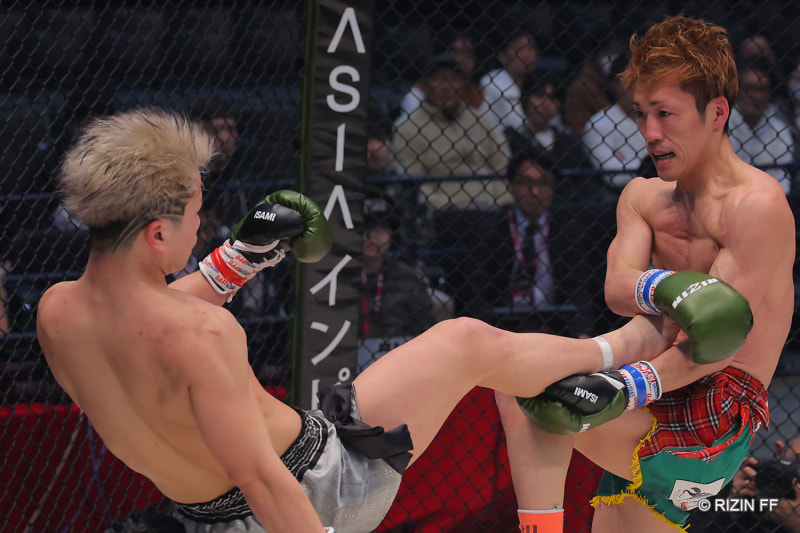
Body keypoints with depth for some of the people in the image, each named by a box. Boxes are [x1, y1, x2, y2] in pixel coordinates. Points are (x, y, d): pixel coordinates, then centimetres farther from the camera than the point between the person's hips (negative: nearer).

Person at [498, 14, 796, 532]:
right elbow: (618, 288, -3)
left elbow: (718, 341, -18)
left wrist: (626, 390, -33)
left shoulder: (758, 204, -9)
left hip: (717, 421, -9)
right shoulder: (644, 197, 17)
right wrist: (669, 290, -28)